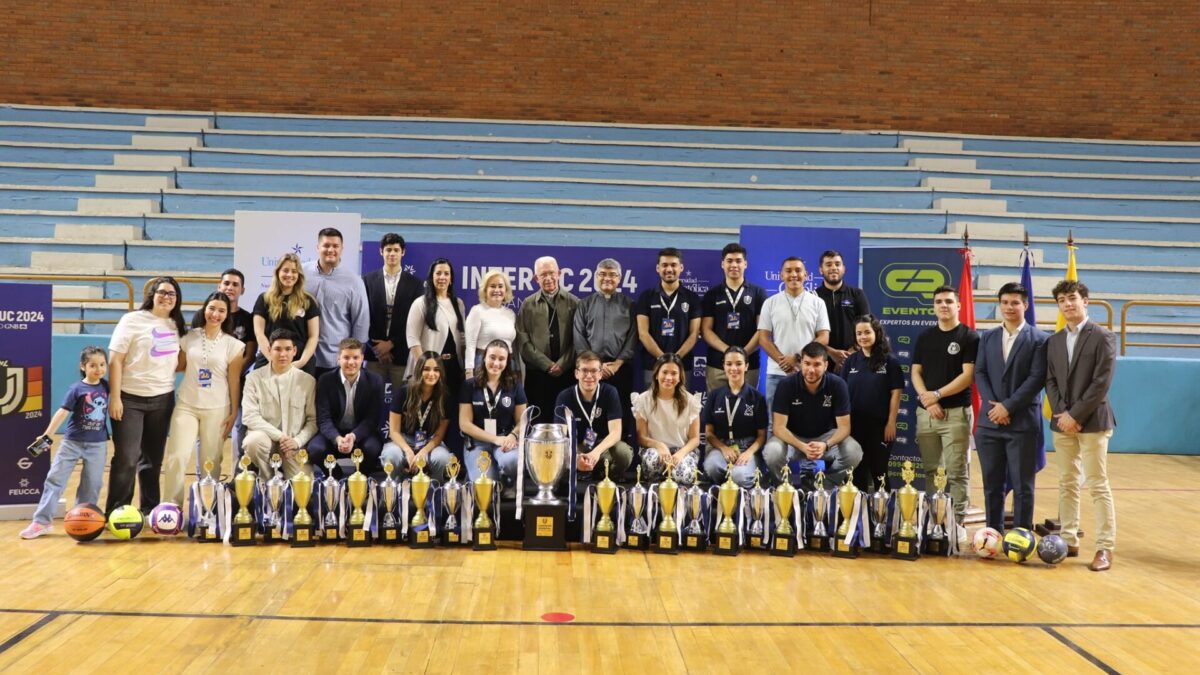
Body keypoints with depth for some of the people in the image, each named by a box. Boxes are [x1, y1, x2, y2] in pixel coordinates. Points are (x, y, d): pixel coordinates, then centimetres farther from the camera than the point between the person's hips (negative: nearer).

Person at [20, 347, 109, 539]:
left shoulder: (105, 386, 1)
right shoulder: (76, 388, -10)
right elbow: (62, 412, -14)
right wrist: (46, 436, -18)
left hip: (98, 444, 3)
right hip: (72, 442, -3)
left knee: (92, 484, 5)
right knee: (55, 478, -2)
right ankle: (42, 521, 2)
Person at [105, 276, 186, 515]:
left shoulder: (176, 325, 11)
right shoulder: (133, 320, -4)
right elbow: (115, 360, -8)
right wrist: (114, 397, -14)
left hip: (162, 399, 5)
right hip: (130, 399, -5)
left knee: (153, 459, 11)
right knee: (126, 458, -6)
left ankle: (150, 510, 20)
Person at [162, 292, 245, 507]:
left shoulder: (233, 345, -1)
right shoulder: (189, 338, 5)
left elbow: (234, 381, 0)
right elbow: (180, 366, 16)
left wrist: (234, 412, -1)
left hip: (217, 410, -1)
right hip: (186, 405, 1)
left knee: (210, 462, 4)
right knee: (178, 457, -9)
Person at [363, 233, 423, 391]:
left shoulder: (414, 283, 5)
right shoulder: (368, 280, 8)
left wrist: (391, 343, -6)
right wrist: (376, 348, -4)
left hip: (402, 355, -1)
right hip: (374, 354, 1)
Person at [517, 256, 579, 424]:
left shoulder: (573, 302, 7)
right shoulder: (528, 305, 8)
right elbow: (524, 341, 1)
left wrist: (562, 364, -9)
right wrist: (547, 364, -8)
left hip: (566, 372, 0)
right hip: (537, 373, 0)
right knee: (538, 421, 1)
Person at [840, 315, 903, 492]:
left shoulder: (890, 362, -3)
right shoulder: (851, 361, 6)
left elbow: (896, 393, -4)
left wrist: (891, 422, -9)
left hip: (879, 424, -3)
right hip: (854, 424, 3)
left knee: (879, 471, 5)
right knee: (857, 471, 9)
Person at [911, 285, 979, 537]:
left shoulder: (969, 337, -1)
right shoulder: (924, 337, 13)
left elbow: (968, 375, -8)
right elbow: (916, 372, 10)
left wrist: (937, 395, -12)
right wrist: (926, 399, -6)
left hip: (956, 412, -4)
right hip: (926, 412, 4)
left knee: (956, 473, -4)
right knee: (931, 471, 8)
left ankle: (957, 523, 1)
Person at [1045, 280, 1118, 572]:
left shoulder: (1103, 337, -4)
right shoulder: (1053, 341, 13)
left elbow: (1102, 382, -12)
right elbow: (1050, 381, 9)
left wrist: (1075, 414, -15)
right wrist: (1061, 413, -7)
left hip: (1092, 421, -5)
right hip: (1062, 422, 5)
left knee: (1097, 485, -4)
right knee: (1067, 484, 9)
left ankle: (1105, 548, 0)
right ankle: (1069, 541, 16)